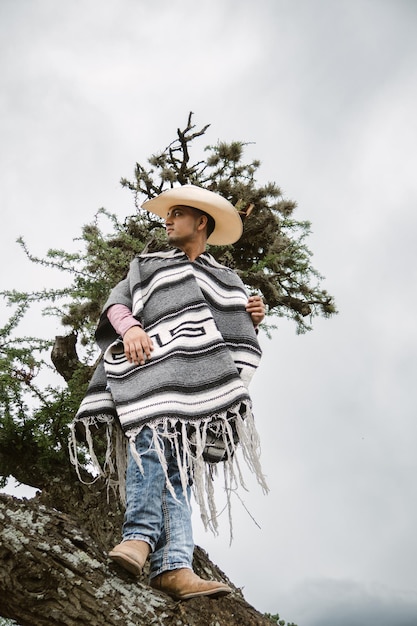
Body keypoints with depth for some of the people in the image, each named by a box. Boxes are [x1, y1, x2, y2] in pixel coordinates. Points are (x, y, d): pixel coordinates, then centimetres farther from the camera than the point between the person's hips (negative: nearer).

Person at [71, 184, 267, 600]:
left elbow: (232, 335, 28)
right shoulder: (147, 266, 28)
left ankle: (173, 567, -23)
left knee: (181, 465, -11)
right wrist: (130, 327, -9)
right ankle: (140, 534, -35)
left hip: (200, 385, 1)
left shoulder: (227, 280, 30)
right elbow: (117, 301, 12)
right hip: (155, 368, -1)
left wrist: (251, 320, 6)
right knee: (153, 438, -28)